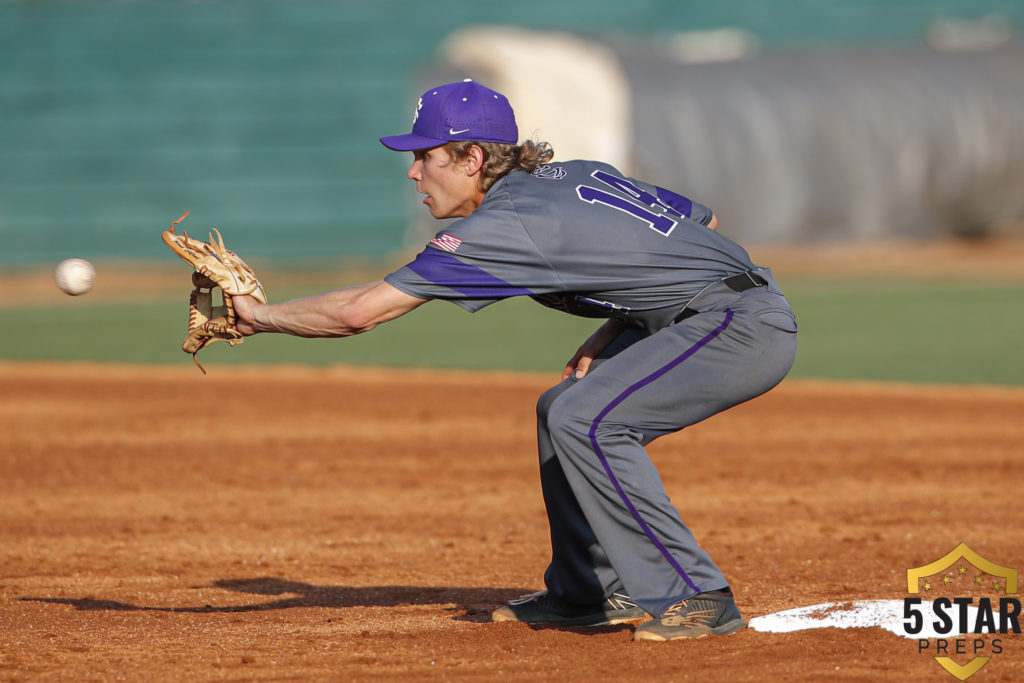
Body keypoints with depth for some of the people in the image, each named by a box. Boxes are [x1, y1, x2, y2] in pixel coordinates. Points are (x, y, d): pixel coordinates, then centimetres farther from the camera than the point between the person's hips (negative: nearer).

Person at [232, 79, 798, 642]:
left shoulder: (505, 228, -13)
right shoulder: (579, 175, 13)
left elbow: (362, 310, -14)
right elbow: (703, 220, 20)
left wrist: (262, 315, 0)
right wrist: (609, 336, 17)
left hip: (744, 327, -10)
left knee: (586, 421, -19)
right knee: (563, 411, 16)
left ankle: (695, 598, -15)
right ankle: (586, 594, 23)